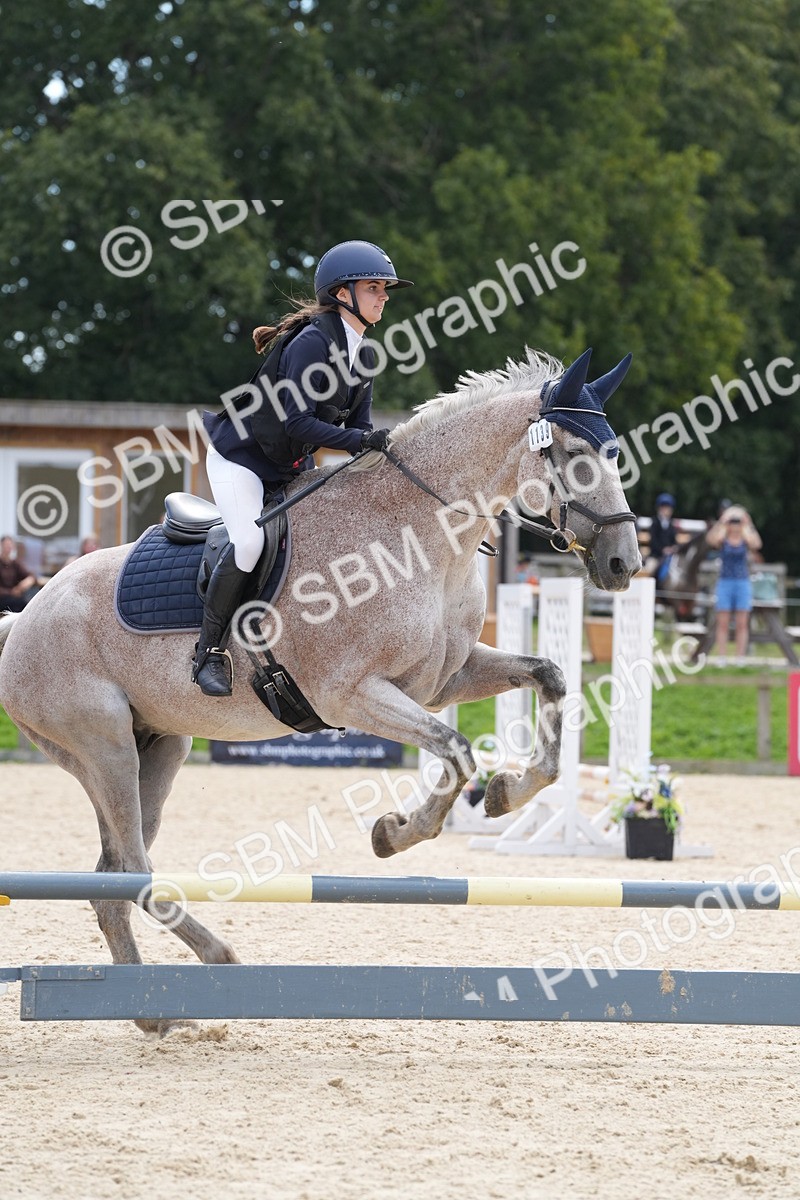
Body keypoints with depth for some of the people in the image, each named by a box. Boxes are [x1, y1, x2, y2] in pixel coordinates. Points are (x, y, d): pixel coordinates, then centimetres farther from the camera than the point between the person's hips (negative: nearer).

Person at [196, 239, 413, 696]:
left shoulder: (364, 356, 3)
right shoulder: (311, 342, -25)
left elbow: (359, 424, 4)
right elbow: (297, 422, -31)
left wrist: (382, 453, -15)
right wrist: (361, 440, -34)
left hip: (294, 468, 9)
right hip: (241, 457, -9)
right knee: (250, 542, -27)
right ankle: (210, 651, -15)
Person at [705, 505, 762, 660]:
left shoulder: (745, 540, 2)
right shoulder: (722, 540, 1)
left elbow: (757, 544, -19)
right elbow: (710, 539, -21)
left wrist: (748, 525, -26)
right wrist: (721, 522, -31)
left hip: (743, 583, 1)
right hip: (725, 582, -1)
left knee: (742, 624, 1)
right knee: (723, 624, -1)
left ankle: (741, 657, 4)